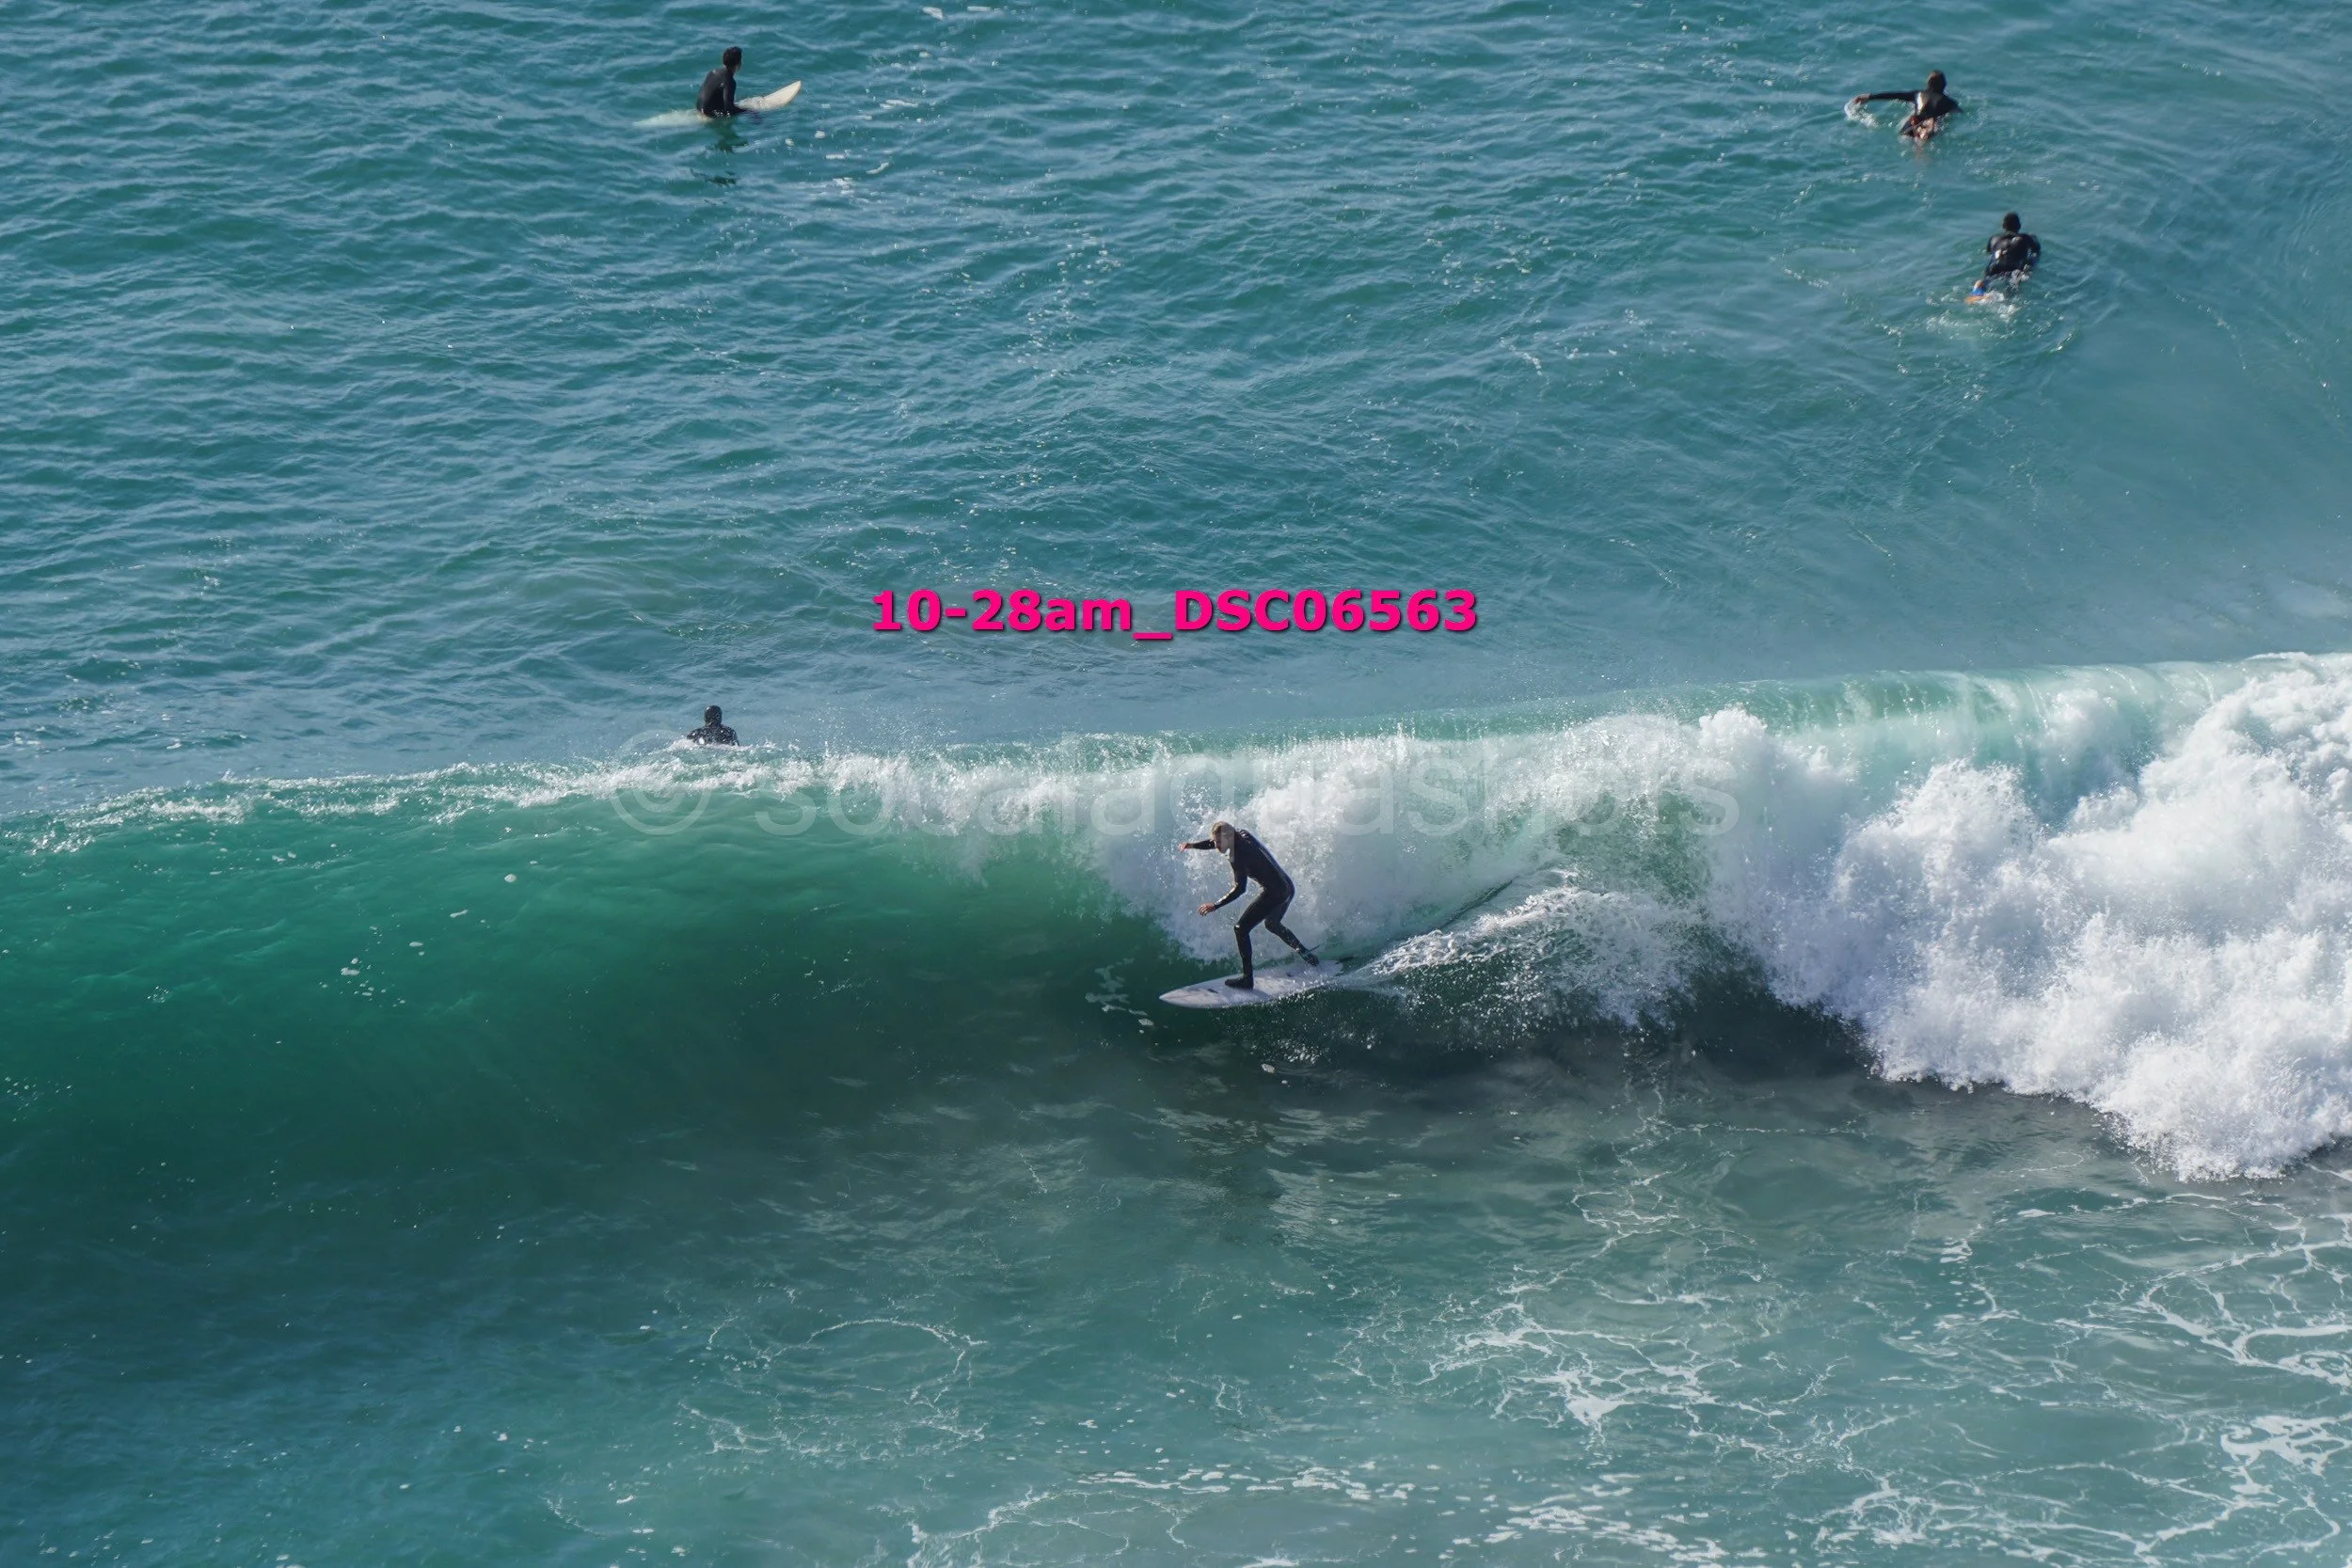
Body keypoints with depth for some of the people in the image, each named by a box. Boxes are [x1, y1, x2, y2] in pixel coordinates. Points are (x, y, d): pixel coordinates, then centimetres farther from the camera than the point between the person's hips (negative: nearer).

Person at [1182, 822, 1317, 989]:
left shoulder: (1237, 855, -18)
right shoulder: (1242, 836, 7)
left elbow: (1239, 889, -22)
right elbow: (1214, 842, 24)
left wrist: (1215, 906, -20)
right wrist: (1191, 845, 12)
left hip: (1273, 892, -10)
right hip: (1288, 888, 10)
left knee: (1241, 928, -8)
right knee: (1272, 924, 35)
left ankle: (1248, 978, -13)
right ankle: (1304, 953, 40)